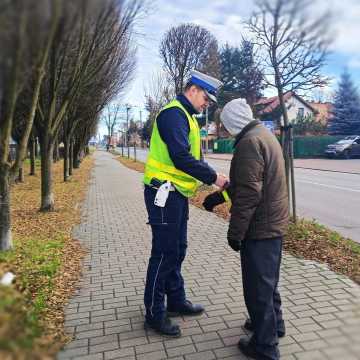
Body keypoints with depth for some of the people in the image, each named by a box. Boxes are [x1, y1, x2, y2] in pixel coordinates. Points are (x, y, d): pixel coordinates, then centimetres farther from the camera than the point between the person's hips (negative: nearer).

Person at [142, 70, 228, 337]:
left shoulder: (187, 117, 19)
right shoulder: (173, 114, -14)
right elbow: (181, 157, -25)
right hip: (164, 192, -10)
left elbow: (195, 156, 18)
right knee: (164, 253, -2)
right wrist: (213, 177, -17)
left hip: (178, 194, 10)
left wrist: (215, 177, 4)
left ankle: (176, 301, 33)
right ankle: (154, 313, 14)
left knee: (177, 250, 17)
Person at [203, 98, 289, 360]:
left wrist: (235, 232, -18)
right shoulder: (264, 135, 13)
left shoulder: (249, 142, -20)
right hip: (274, 223, 10)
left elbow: (248, 193, -25)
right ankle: (274, 324, 43)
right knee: (268, 280, 24)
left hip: (259, 228, -10)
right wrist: (218, 196, 21)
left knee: (257, 287, 4)